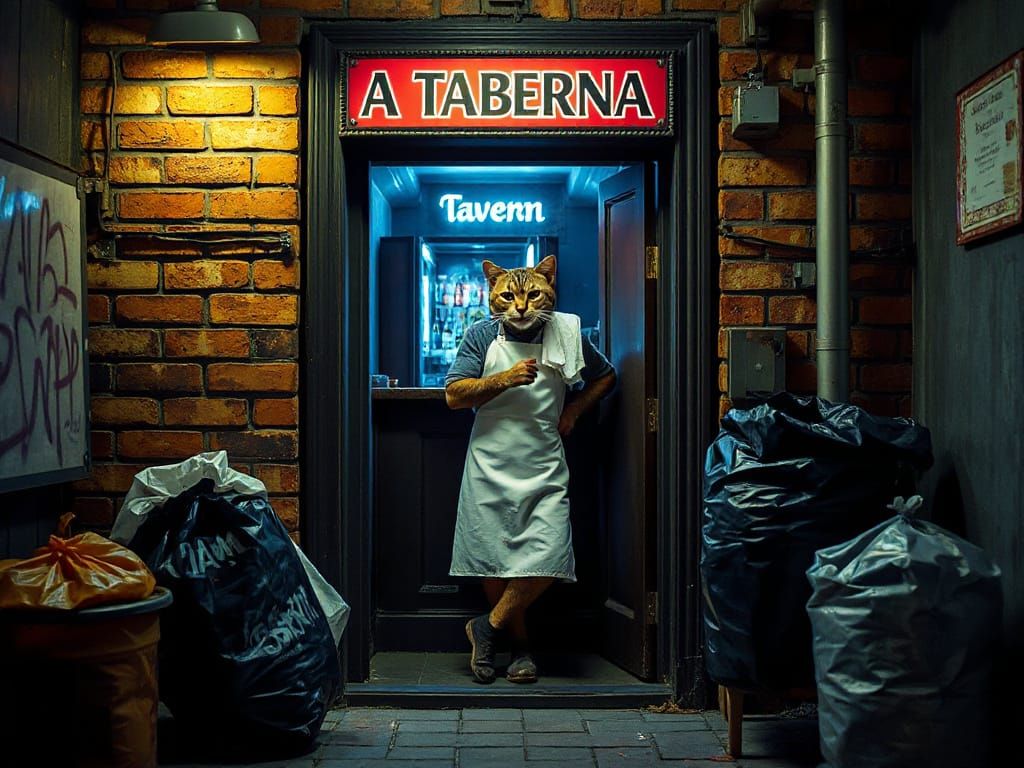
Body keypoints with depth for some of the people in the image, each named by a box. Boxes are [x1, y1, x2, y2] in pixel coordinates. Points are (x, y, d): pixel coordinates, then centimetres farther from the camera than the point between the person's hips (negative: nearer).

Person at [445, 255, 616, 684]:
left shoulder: (566, 333, 2)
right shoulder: (481, 335, -1)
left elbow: (605, 376, 19)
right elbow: (453, 395, -7)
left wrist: (573, 411, 6)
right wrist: (504, 379, -19)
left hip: (545, 470, 1)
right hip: (491, 469, 0)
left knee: (547, 560, -10)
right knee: (494, 561, 4)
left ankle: (488, 627, 10)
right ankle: (519, 643, 24)